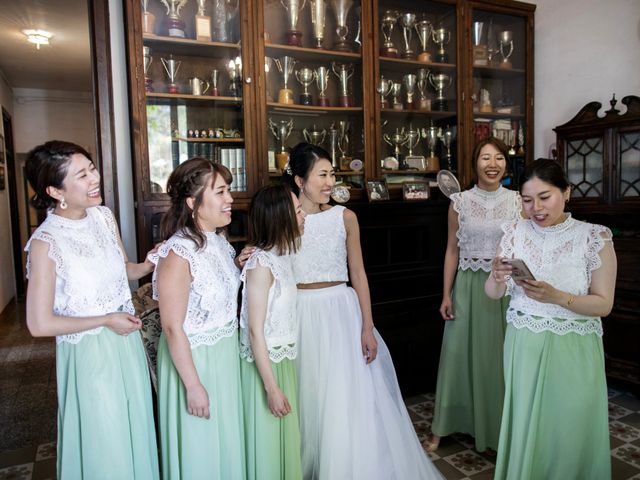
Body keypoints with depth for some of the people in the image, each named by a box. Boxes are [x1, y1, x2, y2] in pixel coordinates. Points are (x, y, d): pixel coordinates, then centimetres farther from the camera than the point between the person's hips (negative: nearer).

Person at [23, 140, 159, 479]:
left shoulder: (104, 216, -4)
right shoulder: (46, 241, -21)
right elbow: (40, 324, -18)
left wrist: (150, 265, -12)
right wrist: (106, 320, -14)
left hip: (126, 340, 6)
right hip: (89, 352, -5)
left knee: (136, 429, 23)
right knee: (106, 448, 14)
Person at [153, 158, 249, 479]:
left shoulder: (219, 241, 0)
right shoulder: (178, 253, -25)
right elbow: (173, 328, -22)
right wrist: (193, 385, -18)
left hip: (226, 353, 7)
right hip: (193, 358, -7)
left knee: (226, 441, 23)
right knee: (200, 452, 13)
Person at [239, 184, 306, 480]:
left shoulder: (282, 254, 3)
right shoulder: (261, 263, -21)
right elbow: (255, 331, -20)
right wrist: (271, 387, -19)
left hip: (283, 359, 8)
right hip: (264, 364, -8)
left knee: (286, 436, 20)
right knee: (268, 440, 9)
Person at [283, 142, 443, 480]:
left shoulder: (344, 217, 0)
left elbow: (358, 274, 1)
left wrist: (367, 328, -3)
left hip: (341, 312, 0)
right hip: (300, 316, 0)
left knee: (349, 400, 3)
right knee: (308, 400, 11)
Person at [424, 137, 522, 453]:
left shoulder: (516, 201, 2)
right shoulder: (460, 202, 0)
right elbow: (452, 250, 2)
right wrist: (446, 294, -2)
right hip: (468, 286, -1)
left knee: (501, 356, 9)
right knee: (459, 354, 5)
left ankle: (498, 427, 29)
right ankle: (441, 427, 19)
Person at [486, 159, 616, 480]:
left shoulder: (595, 237, -10)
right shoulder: (515, 232, -2)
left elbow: (604, 304, -9)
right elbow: (493, 294, -1)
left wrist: (557, 297, -26)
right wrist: (497, 278, -24)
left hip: (572, 349, -2)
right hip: (523, 345, 3)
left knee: (570, 429, 11)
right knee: (524, 426, 16)